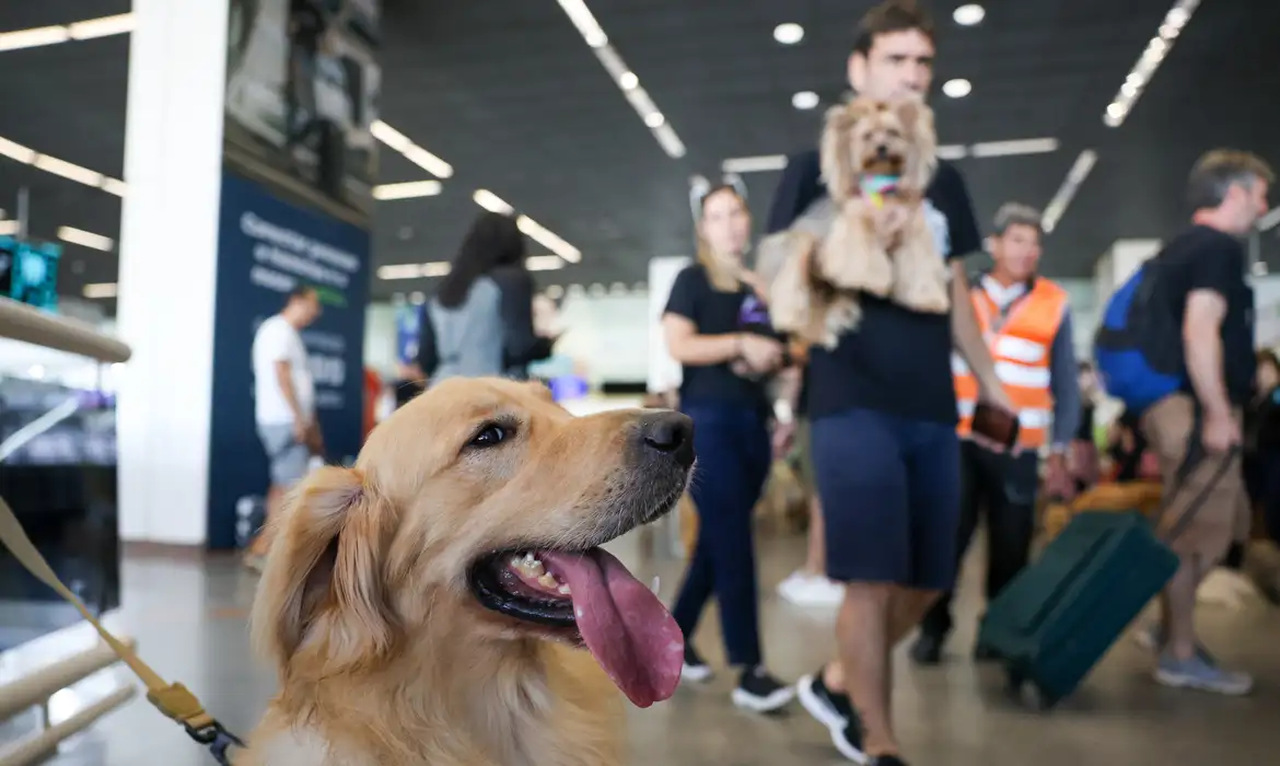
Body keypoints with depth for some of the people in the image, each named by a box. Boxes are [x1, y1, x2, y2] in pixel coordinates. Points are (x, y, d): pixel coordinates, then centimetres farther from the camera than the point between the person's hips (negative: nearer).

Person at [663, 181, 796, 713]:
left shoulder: (758, 289, 16)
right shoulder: (692, 280, 1)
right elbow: (678, 345, -12)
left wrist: (774, 357, 1)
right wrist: (741, 343, -17)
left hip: (752, 420, 6)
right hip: (708, 419, -6)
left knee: (718, 540, 10)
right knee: (732, 542, -9)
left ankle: (676, 636, 26)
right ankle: (749, 670, -5)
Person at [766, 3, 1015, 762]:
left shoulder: (944, 182, 18)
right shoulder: (818, 168, 3)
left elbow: (957, 294, 21)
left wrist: (992, 384, 17)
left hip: (933, 408, 6)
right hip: (854, 403, -6)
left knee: (926, 581, 10)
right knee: (873, 579, -7)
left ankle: (835, 684, 32)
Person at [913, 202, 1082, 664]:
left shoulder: (1053, 304, 3)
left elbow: (1065, 386, 6)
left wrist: (1058, 454, 4)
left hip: (1018, 448, 1)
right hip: (957, 440, 0)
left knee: (1010, 547, 5)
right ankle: (933, 629, 14)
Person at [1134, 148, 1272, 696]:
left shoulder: (1180, 247, 19)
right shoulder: (1220, 248, -11)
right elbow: (1200, 331, -23)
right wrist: (1218, 413, -22)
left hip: (1179, 404, 10)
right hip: (1196, 409, -10)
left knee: (1223, 524, 19)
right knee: (1196, 534, -3)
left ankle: (1170, 627, 24)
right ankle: (1180, 655, 6)